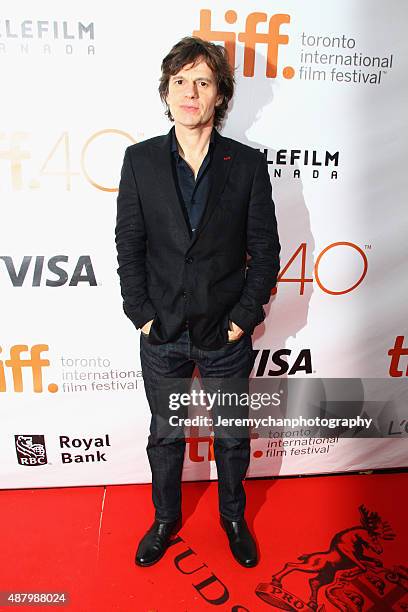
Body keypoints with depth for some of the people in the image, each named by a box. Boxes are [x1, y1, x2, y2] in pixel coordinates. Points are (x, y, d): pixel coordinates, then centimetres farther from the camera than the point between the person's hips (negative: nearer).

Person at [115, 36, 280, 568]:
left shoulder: (248, 164, -4)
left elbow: (265, 248, -3)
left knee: (233, 437, 18)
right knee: (165, 435, 19)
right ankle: (166, 519, 46)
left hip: (227, 333, 0)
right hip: (162, 333, 1)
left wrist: (244, 318, -9)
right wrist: (142, 314, -7)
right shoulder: (140, 160, -1)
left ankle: (234, 516, 47)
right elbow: (129, 245, -1)